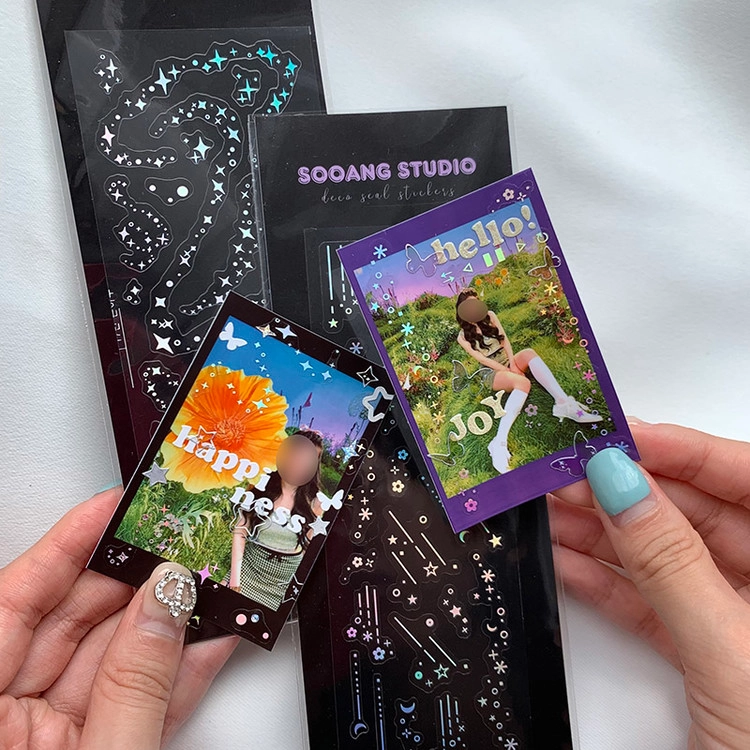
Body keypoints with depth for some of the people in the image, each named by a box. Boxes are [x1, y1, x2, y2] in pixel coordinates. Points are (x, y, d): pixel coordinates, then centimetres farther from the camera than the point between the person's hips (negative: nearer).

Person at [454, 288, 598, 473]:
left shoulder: (489, 316, 9)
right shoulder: (463, 336, -3)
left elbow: (504, 339, 2)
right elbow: (481, 358, -10)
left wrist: (513, 363, -13)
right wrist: (509, 371, -17)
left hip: (509, 361, 4)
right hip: (492, 372, -4)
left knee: (529, 353, -31)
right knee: (523, 383, -37)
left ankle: (563, 403, -43)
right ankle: (500, 442, -52)